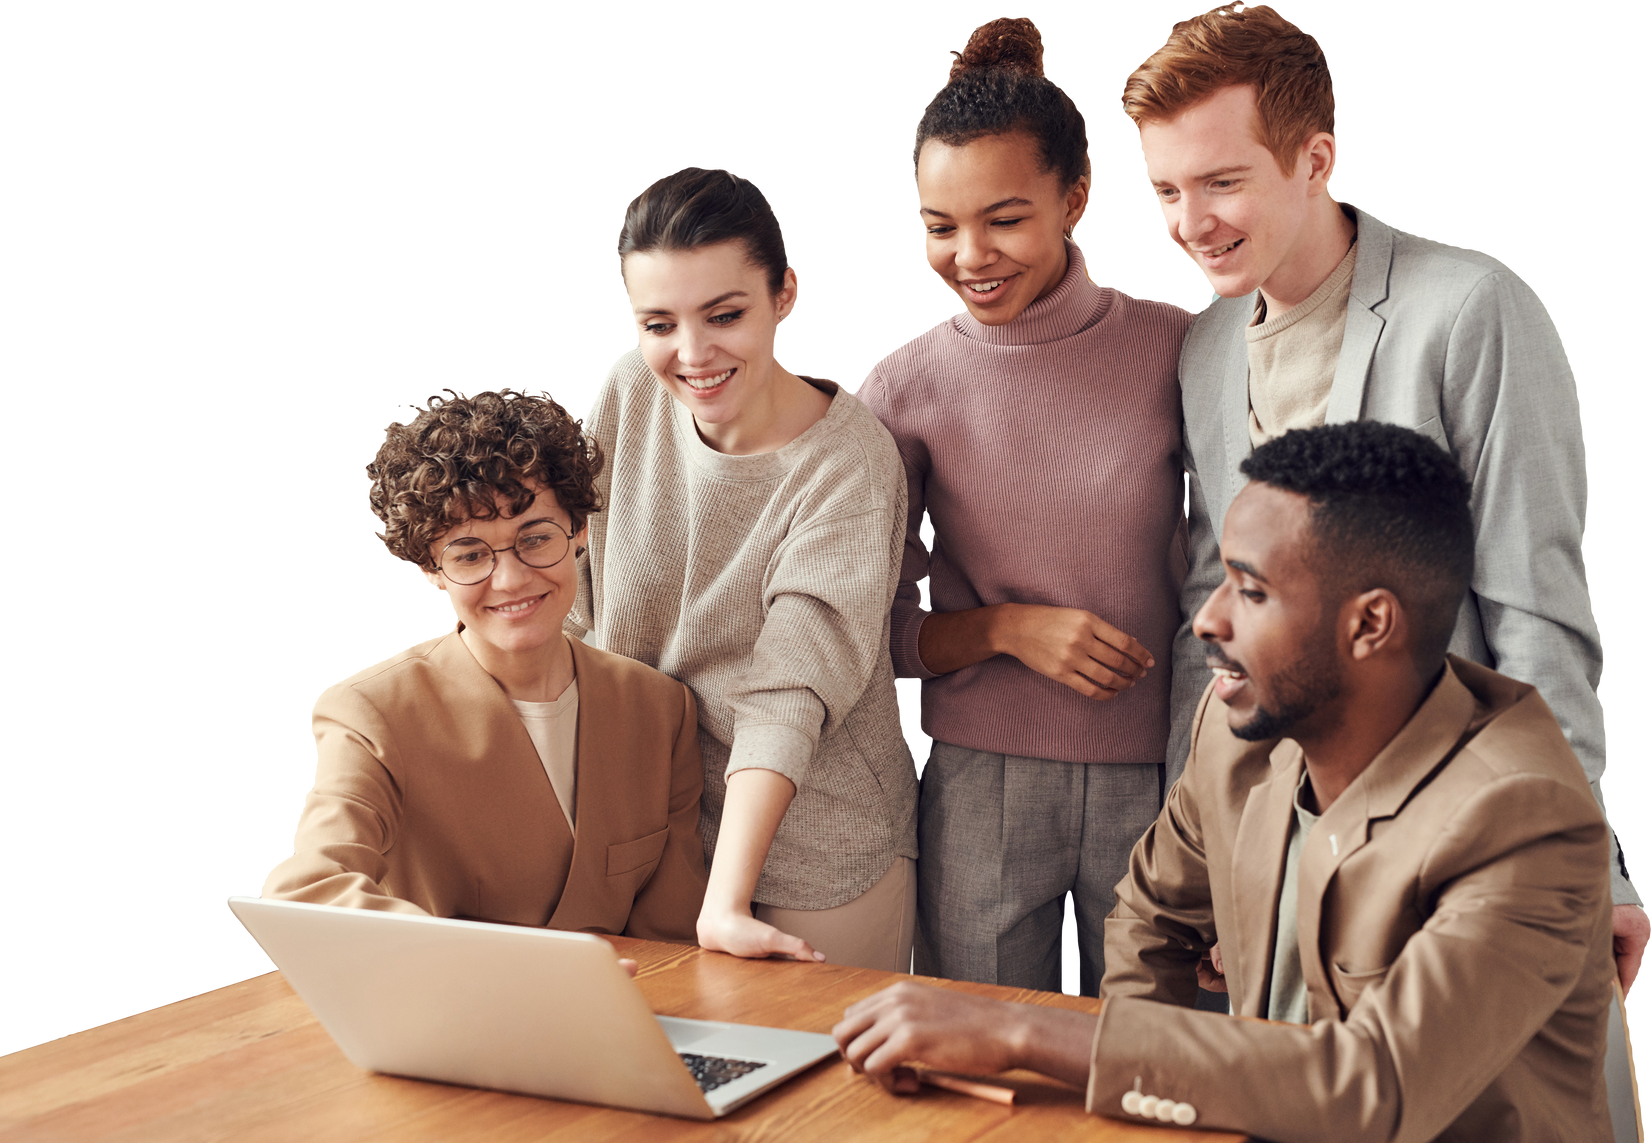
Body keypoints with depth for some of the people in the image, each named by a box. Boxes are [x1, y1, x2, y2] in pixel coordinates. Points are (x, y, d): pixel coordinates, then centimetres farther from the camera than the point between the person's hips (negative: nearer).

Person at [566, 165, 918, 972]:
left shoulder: (847, 464, -19)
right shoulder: (632, 390, -6)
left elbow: (787, 692, -25)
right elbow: (571, 597, 4)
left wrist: (724, 904, -32)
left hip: (814, 860, -4)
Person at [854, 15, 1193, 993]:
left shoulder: (1178, 349, -3)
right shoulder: (904, 389, -2)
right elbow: (882, 628, 4)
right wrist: (1007, 628, -13)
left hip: (1158, 781, 0)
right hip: (980, 791, 0)